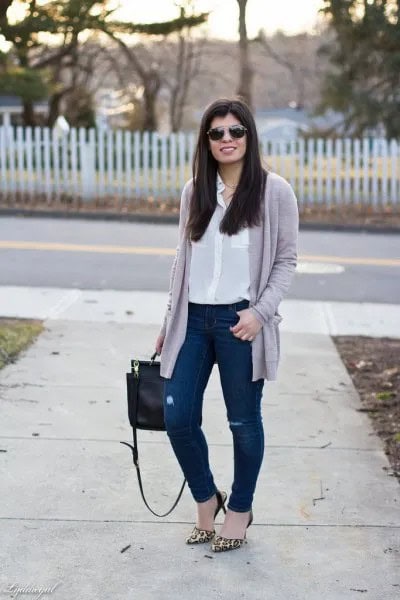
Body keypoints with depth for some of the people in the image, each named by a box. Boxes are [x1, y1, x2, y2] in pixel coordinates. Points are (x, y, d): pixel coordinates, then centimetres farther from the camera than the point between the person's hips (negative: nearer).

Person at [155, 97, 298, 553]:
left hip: (240, 321, -4)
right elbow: (183, 258, 14)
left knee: (243, 422, 8)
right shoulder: (194, 191, 8)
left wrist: (261, 311, -13)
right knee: (177, 418, 3)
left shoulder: (274, 191, -4)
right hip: (193, 319, 4)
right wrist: (169, 320, 13)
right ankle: (206, 499, 27)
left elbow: (286, 259, -1)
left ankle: (240, 509, 29)